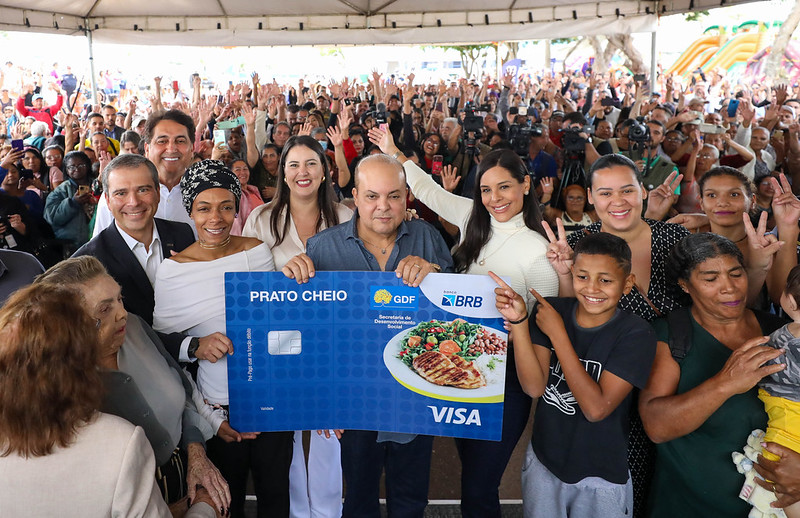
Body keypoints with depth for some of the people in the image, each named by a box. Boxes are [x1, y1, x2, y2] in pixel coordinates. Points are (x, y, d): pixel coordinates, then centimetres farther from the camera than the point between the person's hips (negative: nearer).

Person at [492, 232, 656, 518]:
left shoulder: (636, 334, -18)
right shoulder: (551, 310, -9)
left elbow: (596, 409, -25)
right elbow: (534, 387, -16)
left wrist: (557, 333, -24)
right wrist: (518, 322, -28)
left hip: (602, 477, -3)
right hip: (542, 462, 3)